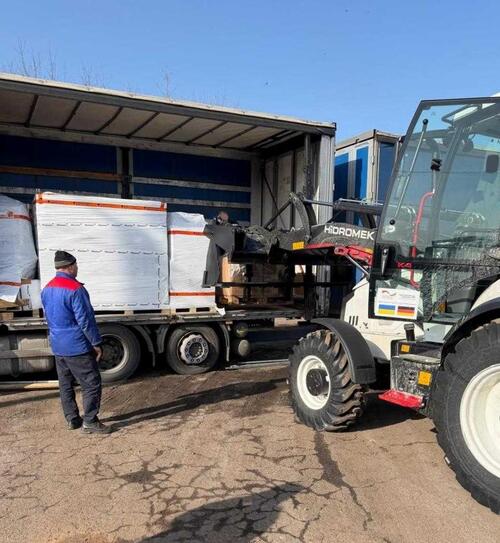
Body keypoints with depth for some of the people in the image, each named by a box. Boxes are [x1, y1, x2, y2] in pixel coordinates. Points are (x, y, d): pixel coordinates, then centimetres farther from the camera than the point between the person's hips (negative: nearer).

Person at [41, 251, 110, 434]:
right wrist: (96, 343, -12)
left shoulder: (47, 289, 8)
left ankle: (72, 419, 25)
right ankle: (89, 422, 2)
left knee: (65, 384, 16)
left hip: (57, 346, 9)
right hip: (77, 347, -9)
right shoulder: (75, 289, -19)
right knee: (92, 384, 0)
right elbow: (85, 320, -18)